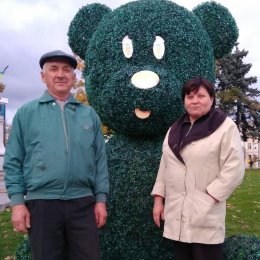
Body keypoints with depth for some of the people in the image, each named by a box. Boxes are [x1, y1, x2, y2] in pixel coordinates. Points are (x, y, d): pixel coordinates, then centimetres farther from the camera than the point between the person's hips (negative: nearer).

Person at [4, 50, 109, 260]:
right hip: (42, 202, -1)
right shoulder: (26, 113, 5)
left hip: (82, 202, 2)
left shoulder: (89, 114, 11)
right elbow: (13, 162, 3)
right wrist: (17, 201, -5)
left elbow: (100, 160, 9)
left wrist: (101, 199, 4)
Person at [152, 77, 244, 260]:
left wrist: (208, 199, -14)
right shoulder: (175, 129, 15)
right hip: (176, 214, 6)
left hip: (205, 216, -5)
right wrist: (158, 199, 11)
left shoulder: (225, 127, -4)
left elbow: (234, 169, -11)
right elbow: (164, 167, 16)